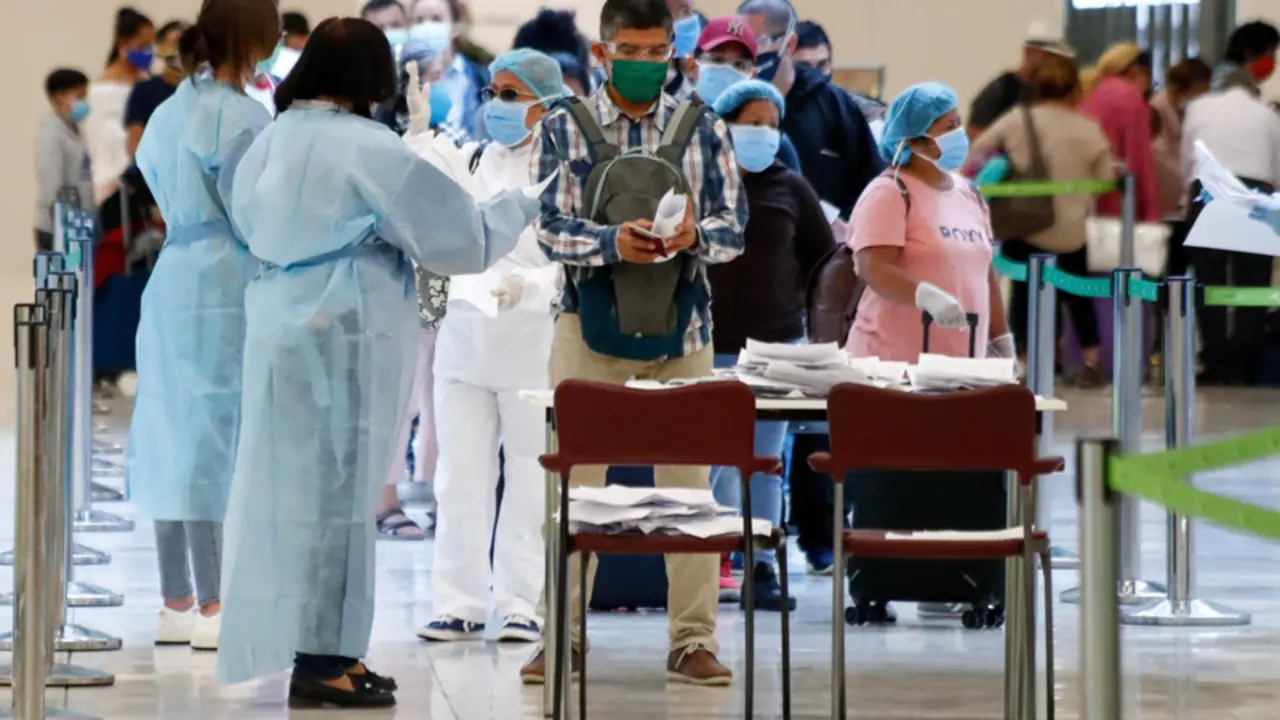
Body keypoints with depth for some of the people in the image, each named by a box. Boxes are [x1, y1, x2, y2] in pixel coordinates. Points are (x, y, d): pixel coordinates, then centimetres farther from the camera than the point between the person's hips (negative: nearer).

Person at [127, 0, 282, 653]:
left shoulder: (172, 110, 13)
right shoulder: (242, 116, -13)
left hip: (172, 279, 8)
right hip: (222, 286, -8)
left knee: (176, 436, 11)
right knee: (212, 436, -5)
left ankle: (176, 602, 16)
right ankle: (211, 609, -2)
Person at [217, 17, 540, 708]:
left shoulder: (269, 143, 8)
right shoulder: (370, 150, -13)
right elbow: (461, 234, -7)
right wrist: (518, 205, 11)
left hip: (278, 326, 7)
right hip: (347, 332, -7)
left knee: (293, 481, 10)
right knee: (337, 485, -2)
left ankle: (323, 648, 17)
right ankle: (322, 658, 1)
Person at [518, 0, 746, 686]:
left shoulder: (704, 129, 5)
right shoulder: (563, 128, 1)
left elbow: (733, 225, 1)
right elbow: (551, 226, -6)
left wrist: (695, 235, -22)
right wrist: (612, 242, -24)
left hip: (681, 326, 1)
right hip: (591, 322, -1)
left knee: (688, 482, 3)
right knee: (575, 482, 3)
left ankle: (693, 640, 9)